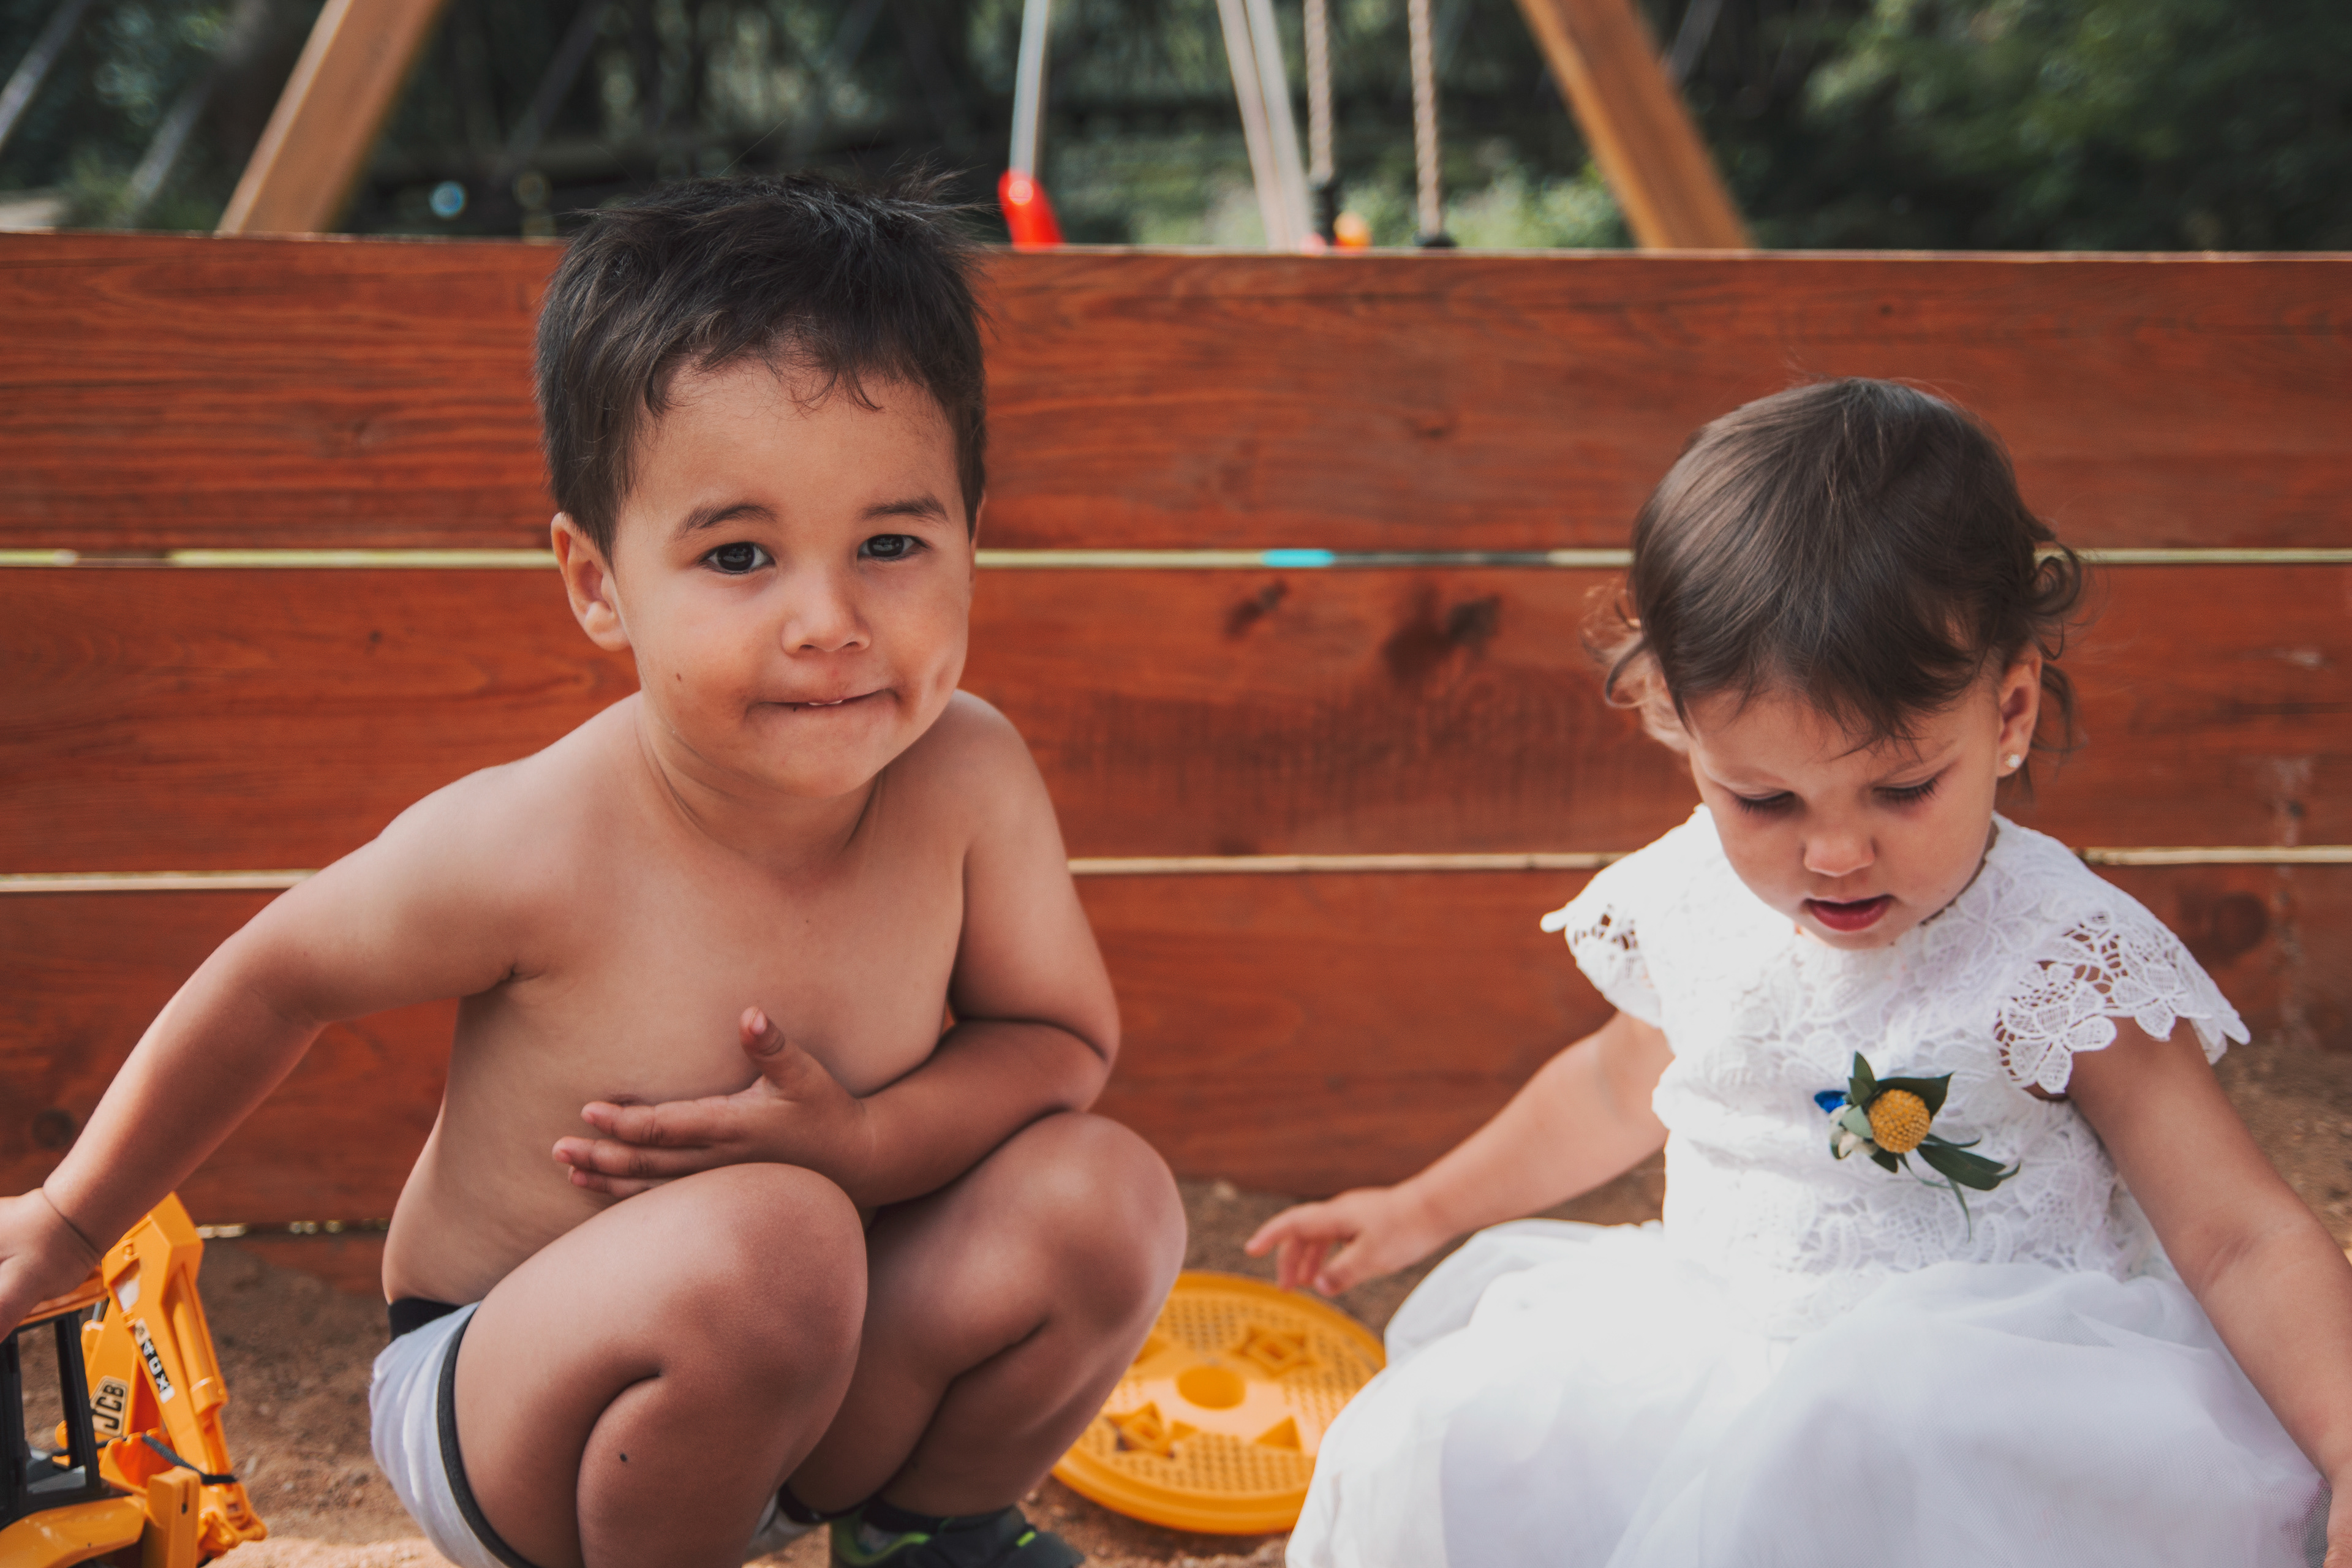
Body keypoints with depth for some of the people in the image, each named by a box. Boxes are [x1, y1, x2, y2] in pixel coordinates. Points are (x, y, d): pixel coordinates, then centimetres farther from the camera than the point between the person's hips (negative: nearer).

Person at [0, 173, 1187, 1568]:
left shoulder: (968, 777, -18)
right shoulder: (525, 852, -26)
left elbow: (1064, 1037, -4)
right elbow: (278, 980, -8)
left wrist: (861, 1139, -26)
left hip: (814, 1394, 4)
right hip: (508, 1400, -4)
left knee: (1106, 1192, -18)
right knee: (766, 1248, -34)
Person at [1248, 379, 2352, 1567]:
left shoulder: (2068, 960, -14)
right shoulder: (1686, 907, 1)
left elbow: (2244, 1244, -13)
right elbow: (1622, 1082, 23)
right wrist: (1424, 1212, 33)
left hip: (1981, 1396, -5)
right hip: (1710, 1358, 6)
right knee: (1415, 1452, -13)